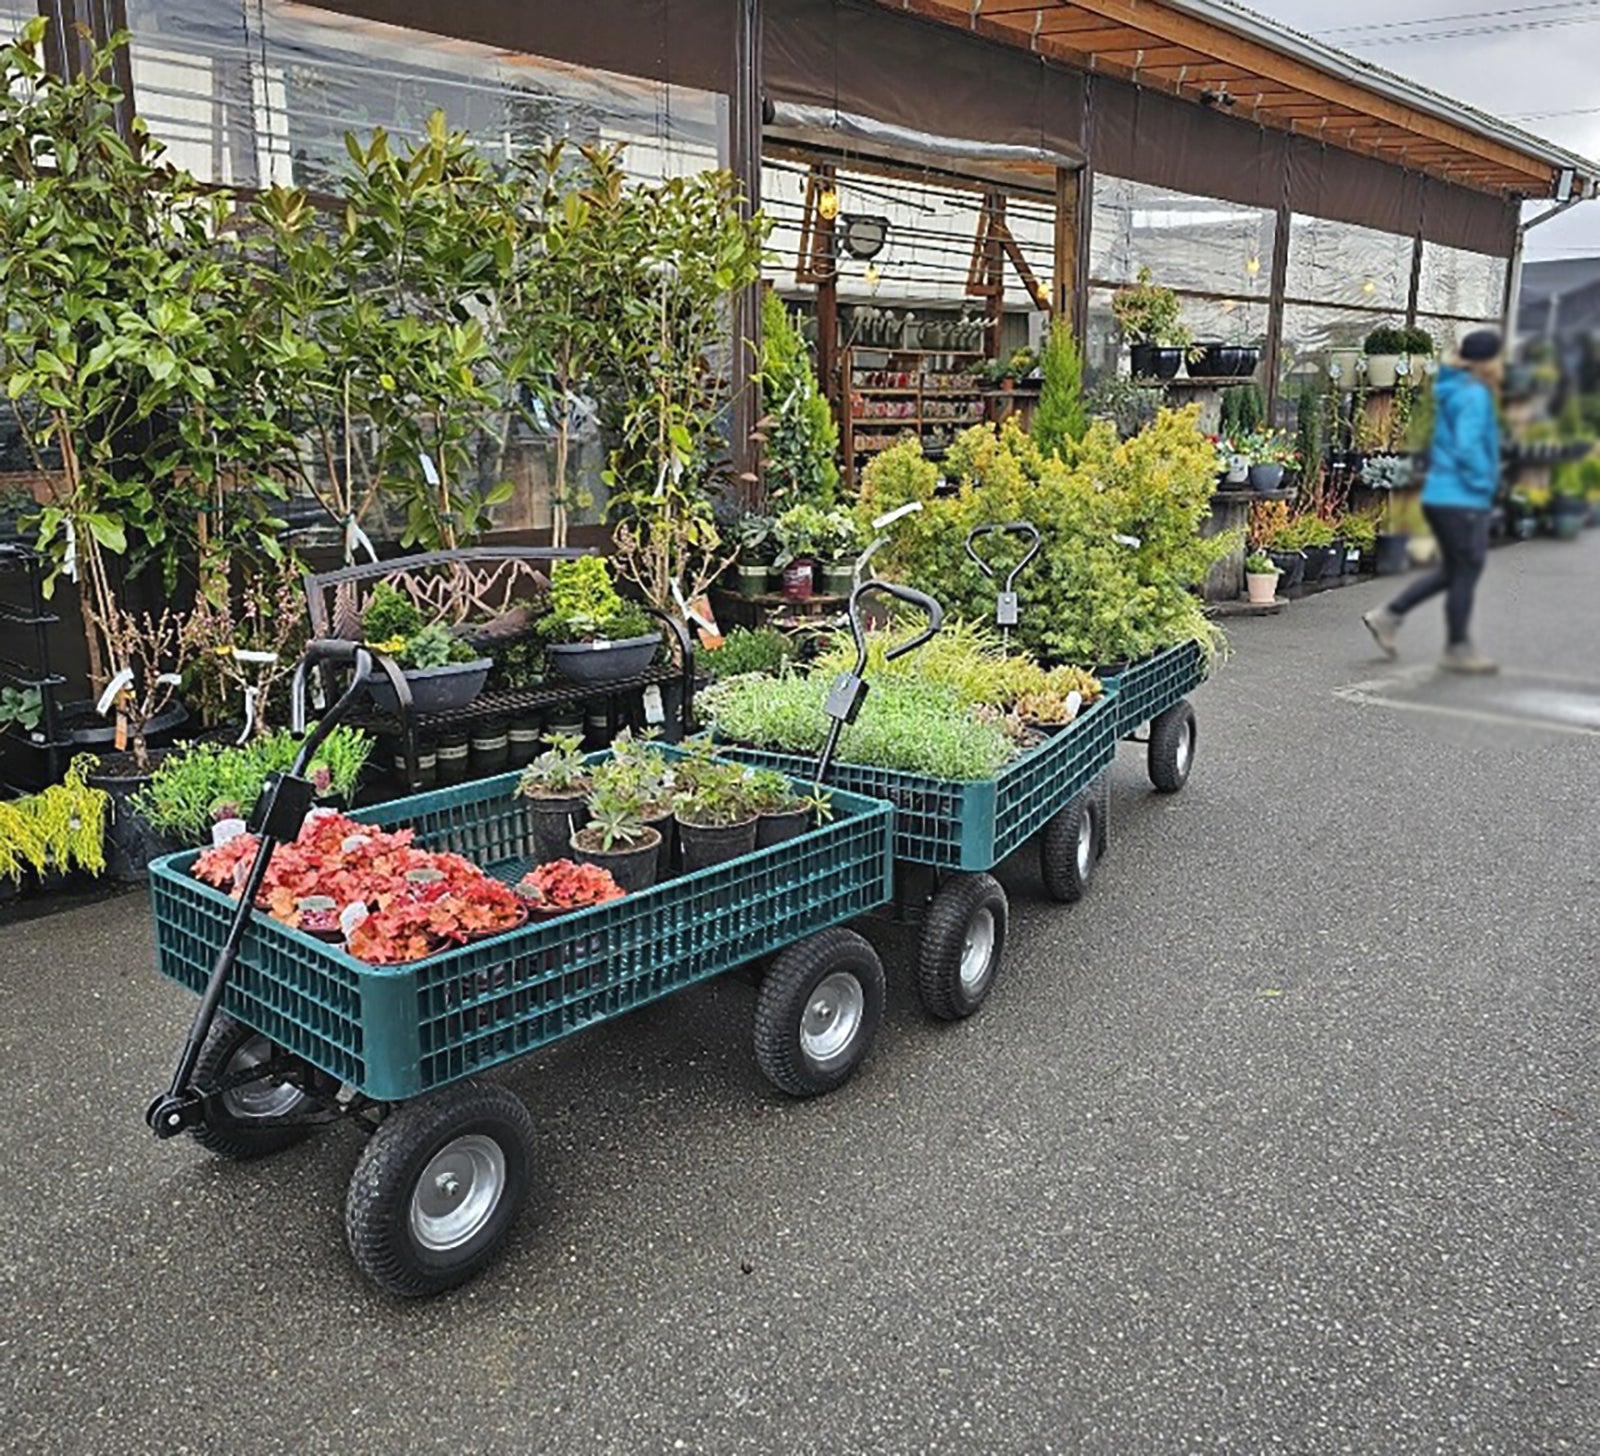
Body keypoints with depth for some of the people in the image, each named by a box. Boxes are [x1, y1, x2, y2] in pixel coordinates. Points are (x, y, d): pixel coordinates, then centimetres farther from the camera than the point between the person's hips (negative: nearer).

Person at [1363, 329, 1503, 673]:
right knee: (1466, 571, 1)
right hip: (1461, 501, -9)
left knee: (1451, 571, 18)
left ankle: (1388, 616, 17)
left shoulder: (1454, 393, 14)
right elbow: (1467, 446, -26)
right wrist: (1484, 482, -14)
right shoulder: (1474, 395, -15)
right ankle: (1458, 649, 11)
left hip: (1441, 496, 10)